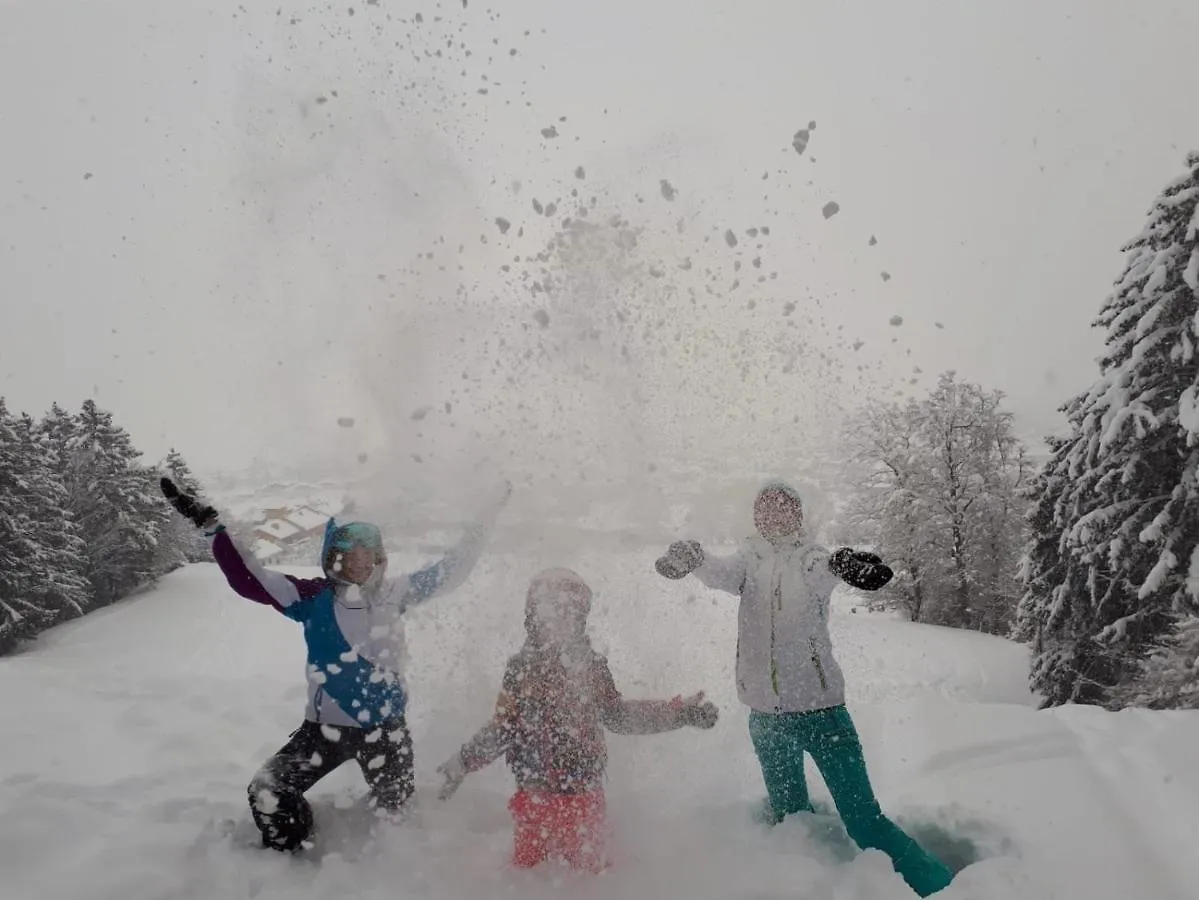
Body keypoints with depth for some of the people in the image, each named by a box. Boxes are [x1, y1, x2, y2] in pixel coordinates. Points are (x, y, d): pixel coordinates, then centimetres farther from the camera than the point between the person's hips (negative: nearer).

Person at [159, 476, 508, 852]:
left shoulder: (392, 594, -8)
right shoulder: (314, 598, -11)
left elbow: (449, 571, -5)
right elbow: (249, 579, -14)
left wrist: (487, 516, -8)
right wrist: (211, 526, -21)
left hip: (386, 728, 1)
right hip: (327, 726, 0)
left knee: (394, 814, 16)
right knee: (268, 795, -11)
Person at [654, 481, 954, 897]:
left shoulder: (811, 558, -6)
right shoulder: (751, 561, 2)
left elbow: (821, 573, -29)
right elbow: (721, 572, -20)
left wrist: (841, 564, -54)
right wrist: (692, 558, -44)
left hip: (820, 706, -4)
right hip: (766, 714, 4)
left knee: (864, 822, -4)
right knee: (789, 818, 18)